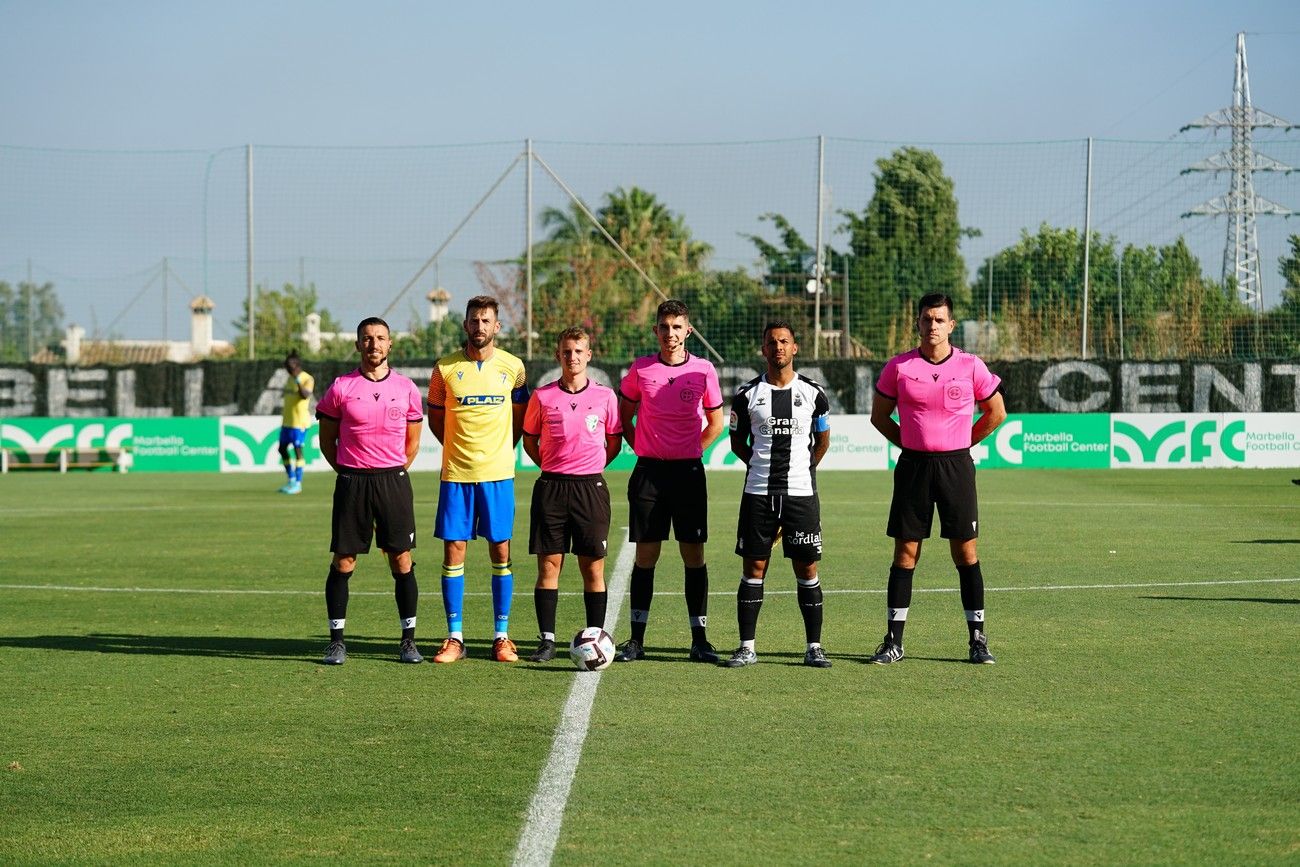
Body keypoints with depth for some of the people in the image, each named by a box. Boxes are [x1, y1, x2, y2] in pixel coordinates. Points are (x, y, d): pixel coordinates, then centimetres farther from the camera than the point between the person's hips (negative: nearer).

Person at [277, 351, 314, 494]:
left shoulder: (307, 379, -11)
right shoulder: (290, 378, 14)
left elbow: (305, 395, -27)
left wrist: (298, 380, -35)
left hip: (299, 421, -9)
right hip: (287, 420, 9)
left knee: (297, 449, -8)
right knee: (282, 448, 11)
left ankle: (298, 484, -3)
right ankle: (291, 480, 21)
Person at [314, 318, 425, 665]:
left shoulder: (406, 388, 6)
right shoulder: (341, 388, 1)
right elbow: (326, 439, 8)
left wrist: (395, 474, 7)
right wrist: (350, 474, 3)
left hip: (394, 479, 1)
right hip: (351, 481, -1)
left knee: (402, 561, 0)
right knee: (343, 562, 0)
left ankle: (408, 640, 9)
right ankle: (337, 640, 8)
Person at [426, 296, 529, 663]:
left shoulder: (512, 367, 2)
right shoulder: (445, 368, 0)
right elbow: (435, 416, 13)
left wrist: (500, 450, 8)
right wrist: (459, 448, 8)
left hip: (498, 474, 0)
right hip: (456, 474, 0)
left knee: (501, 551, 2)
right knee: (453, 550, 0)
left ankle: (502, 636, 9)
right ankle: (455, 637, 6)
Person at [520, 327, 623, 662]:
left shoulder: (605, 396, 2)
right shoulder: (542, 397, 2)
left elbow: (614, 442, 12)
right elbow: (529, 439, 14)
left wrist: (590, 468, 5)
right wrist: (552, 467, 6)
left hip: (591, 487, 0)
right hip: (551, 487, 0)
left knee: (593, 568, 2)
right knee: (548, 565, 0)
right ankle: (546, 640, 4)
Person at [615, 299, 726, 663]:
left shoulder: (703, 370, 1)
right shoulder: (640, 369, 2)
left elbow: (715, 422, 11)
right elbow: (624, 415, 14)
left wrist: (691, 453, 4)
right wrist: (640, 449, 6)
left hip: (688, 471, 0)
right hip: (649, 470, 0)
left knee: (694, 555, 0)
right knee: (645, 555, 1)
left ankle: (699, 639, 4)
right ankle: (636, 639, 6)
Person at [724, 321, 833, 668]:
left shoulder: (813, 393, 3)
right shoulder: (748, 394, 2)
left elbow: (823, 440, 16)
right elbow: (737, 441, 13)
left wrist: (802, 469, 11)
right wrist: (762, 465, 6)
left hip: (801, 493, 0)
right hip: (758, 492, 0)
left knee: (807, 568, 1)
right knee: (753, 568, 1)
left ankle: (814, 647, 8)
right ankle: (747, 647, 7)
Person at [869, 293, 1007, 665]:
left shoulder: (971, 366, -1)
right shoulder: (898, 367, 0)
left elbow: (996, 413, 11)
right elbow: (879, 415, 12)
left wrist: (962, 442, 9)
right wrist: (909, 442, 6)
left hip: (956, 466, 0)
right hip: (913, 465, 0)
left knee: (966, 552, 0)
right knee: (905, 553, 2)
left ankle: (978, 639, 8)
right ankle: (894, 641, 7)